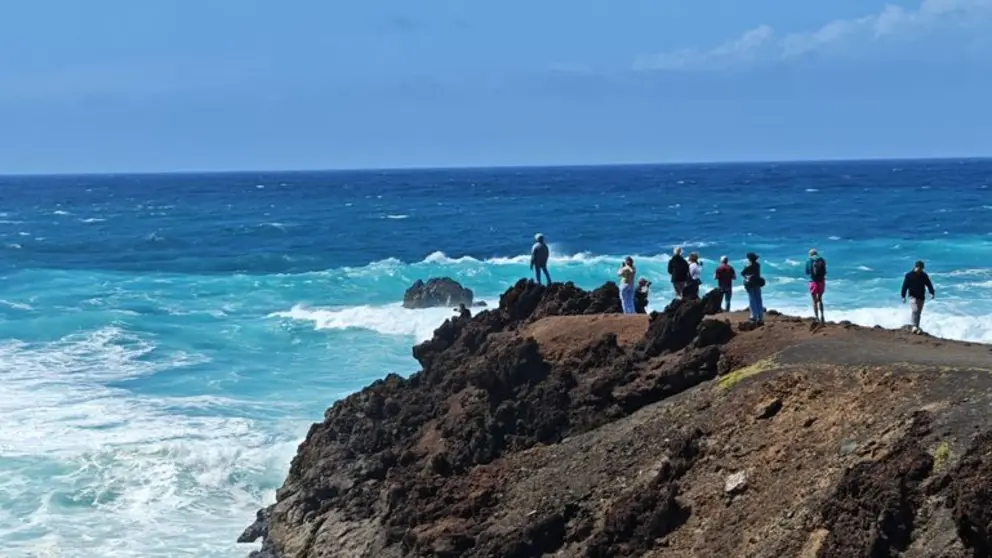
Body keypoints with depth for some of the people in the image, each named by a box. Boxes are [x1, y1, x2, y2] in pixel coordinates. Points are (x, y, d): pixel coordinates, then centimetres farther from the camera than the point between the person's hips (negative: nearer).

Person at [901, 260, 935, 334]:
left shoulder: (924, 275, 4)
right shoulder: (909, 275, -6)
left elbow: (929, 284, 8)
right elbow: (905, 286, -3)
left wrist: (932, 293, -3)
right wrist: (903, 297, -5)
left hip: (921, 297, 4)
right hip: (913, 296, -4)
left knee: (918, 313, 8)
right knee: (915, 310, -20)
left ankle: (917, 328, 13)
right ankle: (914, 327, -26)